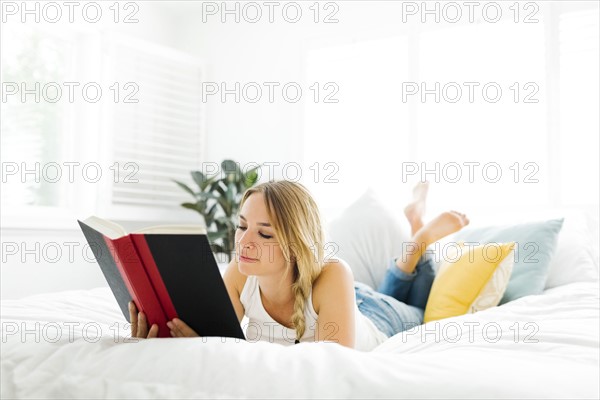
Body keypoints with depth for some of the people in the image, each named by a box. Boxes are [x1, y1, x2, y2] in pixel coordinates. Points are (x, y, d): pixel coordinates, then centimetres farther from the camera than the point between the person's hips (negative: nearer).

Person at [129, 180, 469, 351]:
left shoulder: (332, 276, -49)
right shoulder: (239, 275, -36)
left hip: (375, 322, -3)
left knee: (420, 314, 34)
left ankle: (422, 235, 36)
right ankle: (413, 226, 42)